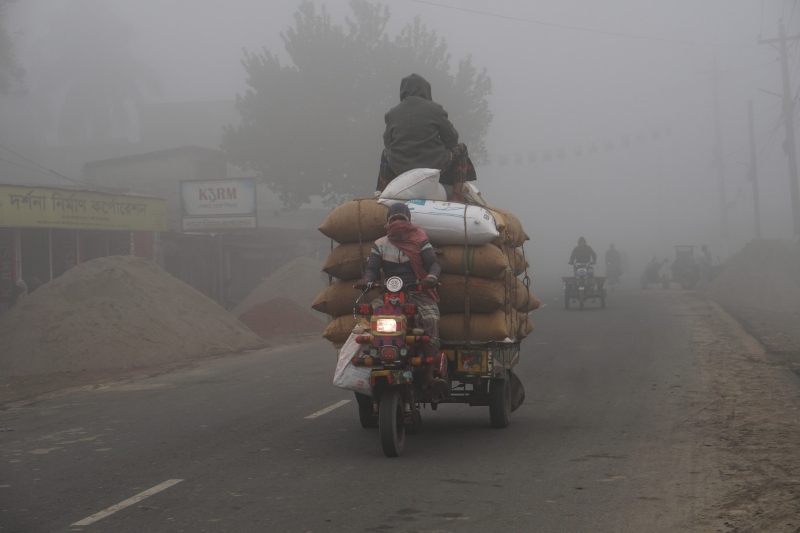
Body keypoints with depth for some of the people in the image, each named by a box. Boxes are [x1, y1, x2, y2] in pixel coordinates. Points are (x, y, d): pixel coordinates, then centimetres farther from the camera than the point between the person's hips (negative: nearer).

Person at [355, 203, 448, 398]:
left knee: (430, 320, -29)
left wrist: (432, 276, -23)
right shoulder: (379, 245, 16)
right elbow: (372, 268, 6)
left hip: (418, 293, -2)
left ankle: (429, 376, -27)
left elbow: (434, 263, 0)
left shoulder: (420, 240, 11)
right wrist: (366, 279, -19)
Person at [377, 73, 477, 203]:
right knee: (460, 149, 24)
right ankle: (457, 196, 18)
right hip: (434, 166, -3)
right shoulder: (435, 110, -7)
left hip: (399, 168, 3)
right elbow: (452, 138, -1)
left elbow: (388, 142, 6)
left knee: (387, 152, 37)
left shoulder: (392, 114, -1)